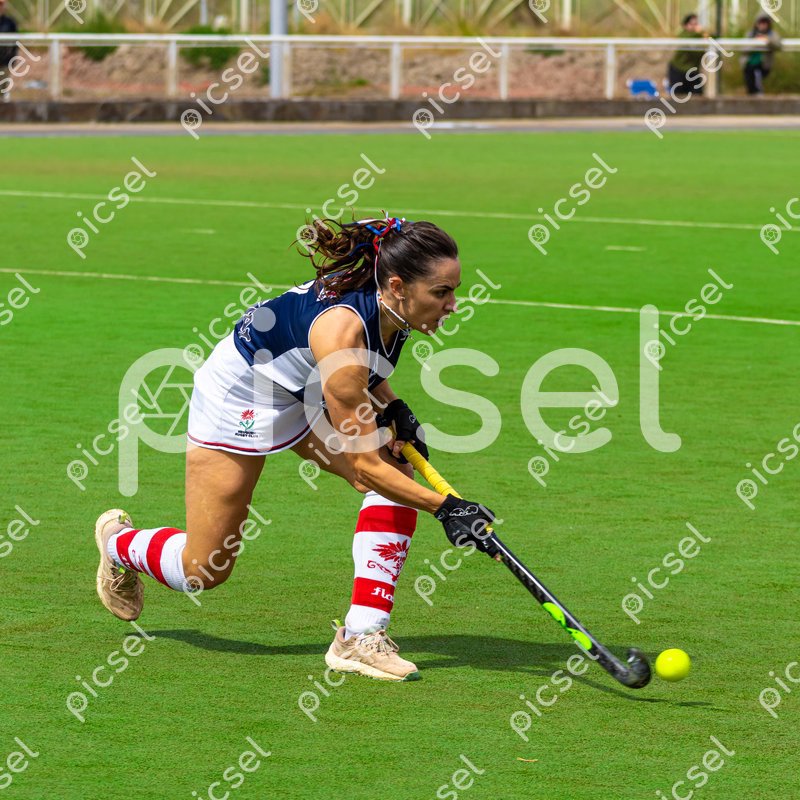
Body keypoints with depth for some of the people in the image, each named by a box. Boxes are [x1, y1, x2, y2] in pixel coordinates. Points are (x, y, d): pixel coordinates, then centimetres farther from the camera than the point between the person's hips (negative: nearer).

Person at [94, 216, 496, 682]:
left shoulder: (391, 307, -19)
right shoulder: (340, 327, -41)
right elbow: (362, 467, -35)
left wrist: (393, 407, -5)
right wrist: (444, 507, -36)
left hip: (308, 390, 8)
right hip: (239, 394, -8)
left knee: (398, 474, -17)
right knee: (205, 570, 4)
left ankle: (361, 637, -15)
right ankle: (118, 541, 37)